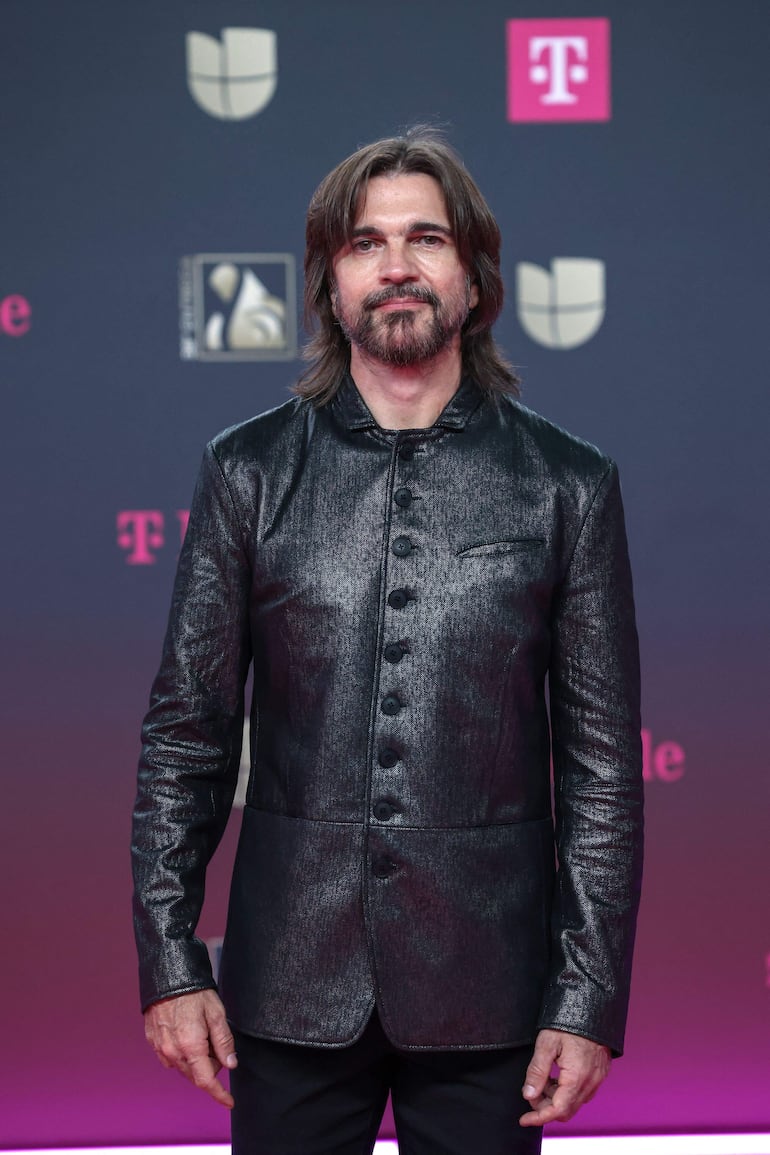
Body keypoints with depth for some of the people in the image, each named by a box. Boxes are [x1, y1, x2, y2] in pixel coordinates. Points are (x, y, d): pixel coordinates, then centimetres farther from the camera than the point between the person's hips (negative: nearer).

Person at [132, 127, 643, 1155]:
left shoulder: (568, 485, 2)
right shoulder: (249, 472, 4)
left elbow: (603, 758, 2)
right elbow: (185, 732, 5)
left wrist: (593, 995, -3)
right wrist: (170, 961, -1)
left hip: (484, 991, 0)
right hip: (291, 983, 1)